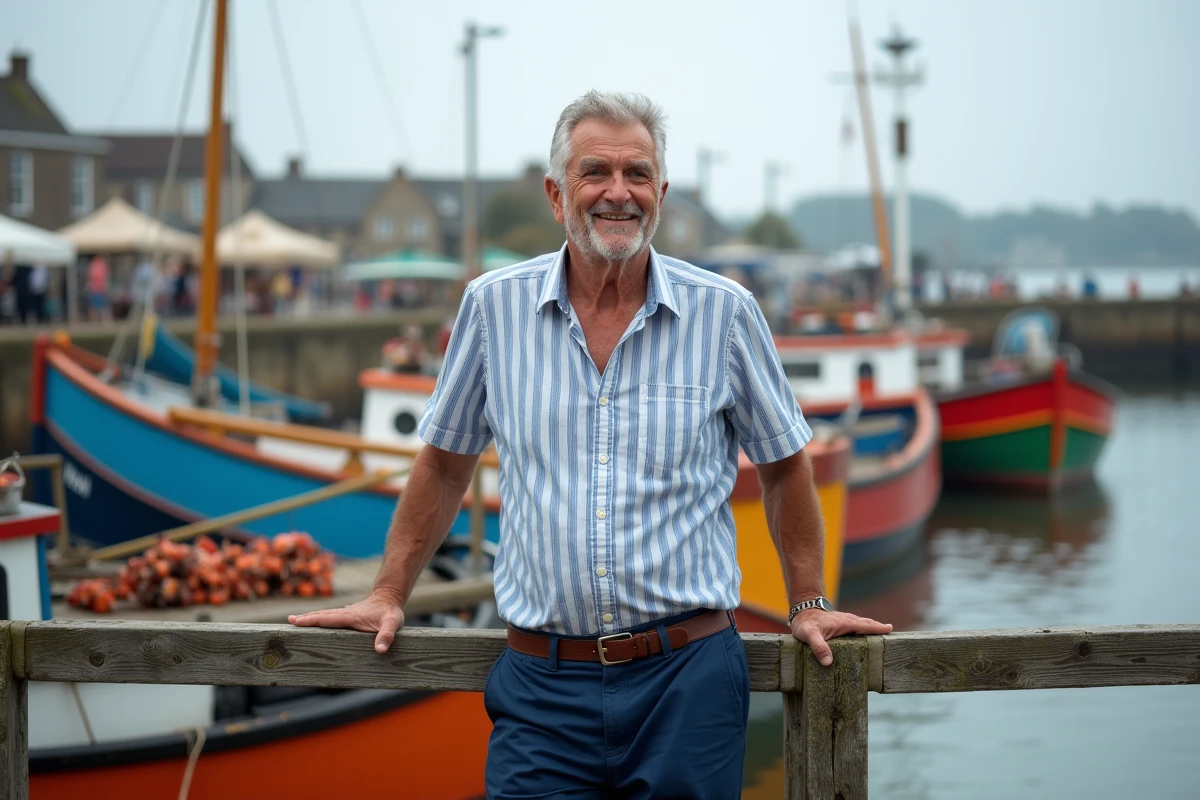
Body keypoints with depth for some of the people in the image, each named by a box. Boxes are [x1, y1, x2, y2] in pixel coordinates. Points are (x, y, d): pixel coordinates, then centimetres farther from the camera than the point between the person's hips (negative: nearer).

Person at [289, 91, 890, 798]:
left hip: (688, 682, 0)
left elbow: (784, 466, 13)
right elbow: (446, 463, 15)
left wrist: (809, 605, 12)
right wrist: (389, 596, 16)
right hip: (542, 687, 1)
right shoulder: (494, 307, 2)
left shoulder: (724, 312, 0)